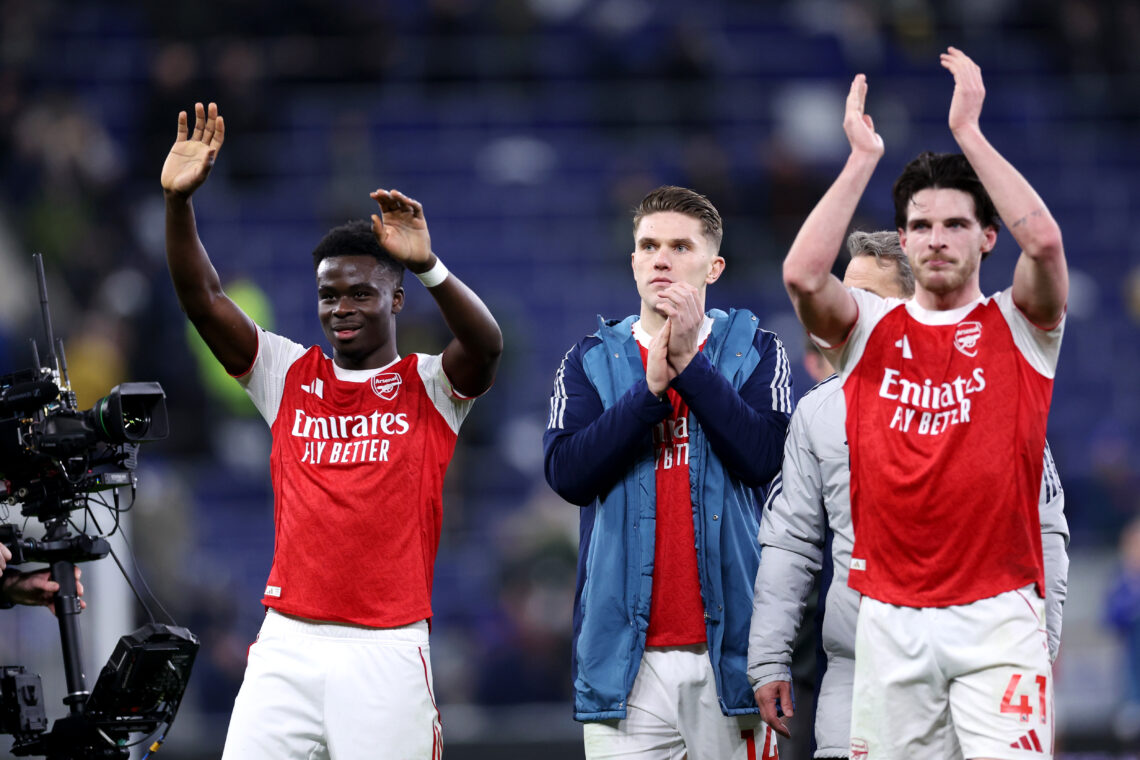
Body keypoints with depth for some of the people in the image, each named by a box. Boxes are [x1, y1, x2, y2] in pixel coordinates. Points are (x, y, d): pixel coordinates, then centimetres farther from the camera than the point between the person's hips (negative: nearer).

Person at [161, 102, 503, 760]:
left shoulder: (428, 386, 3)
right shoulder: (292, 376, 11)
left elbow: (487, 345, -17)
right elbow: (204, 301, 3)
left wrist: (426, 265, -33)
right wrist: (178, 201, -11)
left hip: (387, 651, -2)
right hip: (287, 641, 2)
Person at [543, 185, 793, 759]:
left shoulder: (754, 352, 7)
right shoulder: (591, 362, 10)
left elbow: (763, 458, -10)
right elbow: (567, 473, -6)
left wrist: (690, 365, -11)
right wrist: (651, 387, -12)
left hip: (729, 646, -1)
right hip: (627, 652, 1)